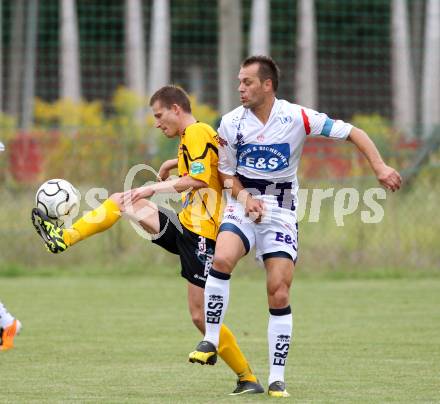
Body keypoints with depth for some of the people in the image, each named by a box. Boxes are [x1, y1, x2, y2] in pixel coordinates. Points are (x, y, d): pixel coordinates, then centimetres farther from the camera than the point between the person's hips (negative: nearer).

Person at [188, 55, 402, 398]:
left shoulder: (297, 118, -11)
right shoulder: (231, 123, -3)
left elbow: (353, 133, -6)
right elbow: (226, 173, 9)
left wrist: (380, 167, -17)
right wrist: (243, 196, -11)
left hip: (281, 212, -1)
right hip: (243, 206, 1)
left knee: (279, 294, -8)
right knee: (222, 259, -29)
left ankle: (277, 379, 1)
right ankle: (211, 342, -18)